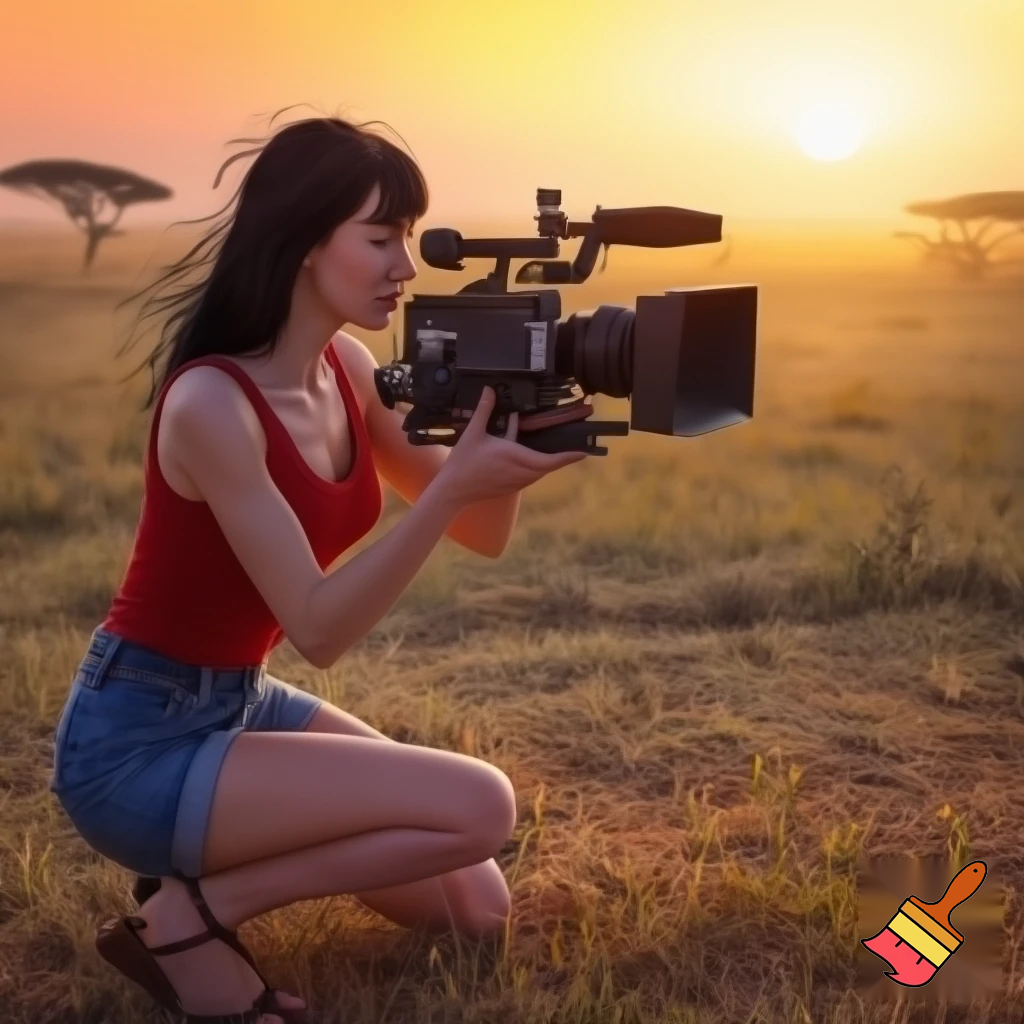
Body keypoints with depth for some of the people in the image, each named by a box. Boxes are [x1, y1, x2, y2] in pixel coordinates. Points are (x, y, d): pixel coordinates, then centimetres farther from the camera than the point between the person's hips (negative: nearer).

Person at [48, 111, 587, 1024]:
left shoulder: (349, 369, -1)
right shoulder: (211, 403, -26)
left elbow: (484, 537, 2)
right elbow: (321, 630, -27)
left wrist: (502, 438, -17)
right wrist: (453, 483, -34)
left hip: (243, 701, 8)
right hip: (136, 740, -8)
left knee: (478, 909, 7)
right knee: (480, 807, -18)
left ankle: (213, 869, 17)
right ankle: (187, 915, -6)